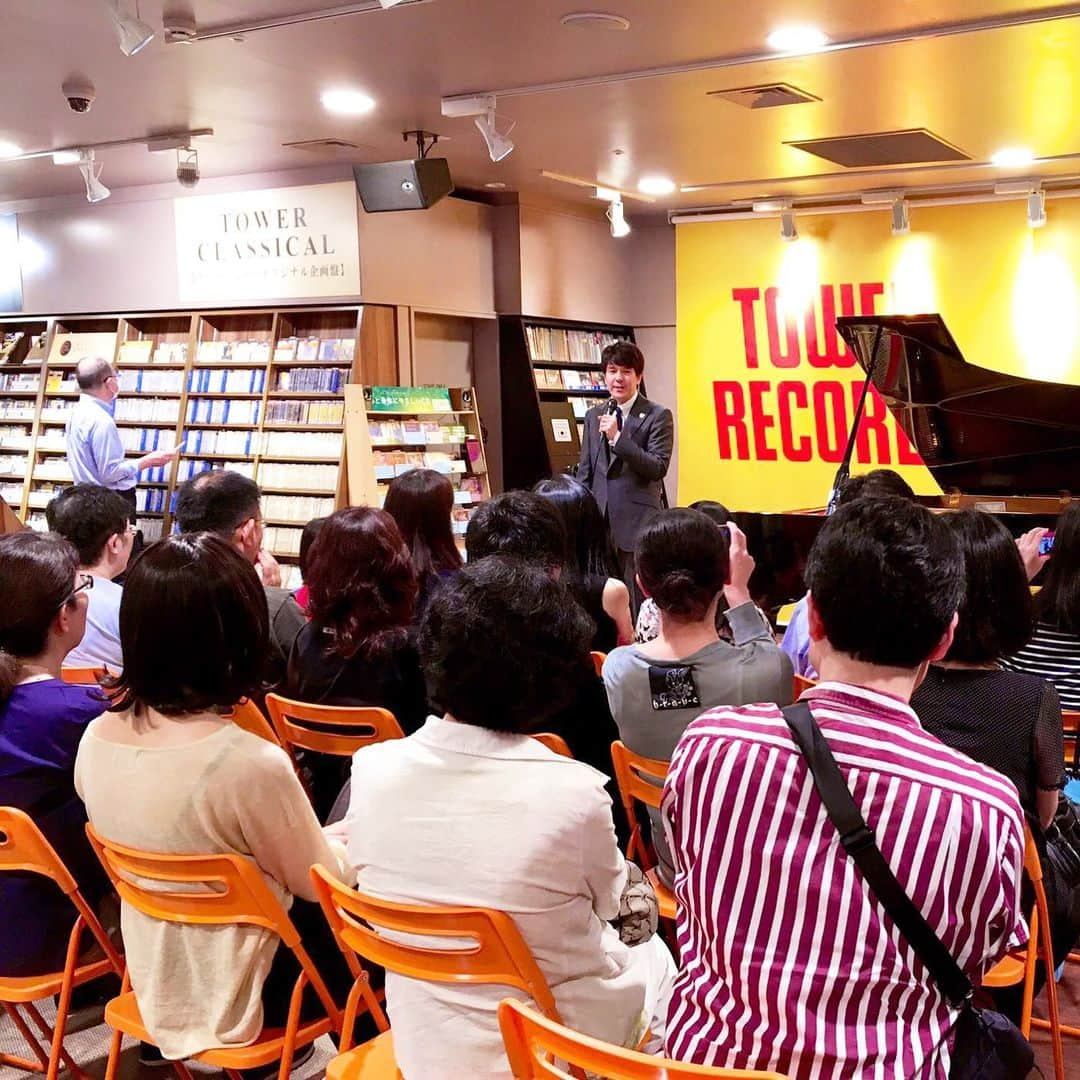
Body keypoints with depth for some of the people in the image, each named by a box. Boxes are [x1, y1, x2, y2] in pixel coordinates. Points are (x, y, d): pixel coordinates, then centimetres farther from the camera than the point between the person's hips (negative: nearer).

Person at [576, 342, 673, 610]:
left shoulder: (658, 416, -3)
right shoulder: (594, 416, 13)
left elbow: (658, 468, -12)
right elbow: (585, 471, 16)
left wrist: (617, 437, -18)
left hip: (637, 523, -5)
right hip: (599, 522, 5)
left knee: (638, 603, -2)